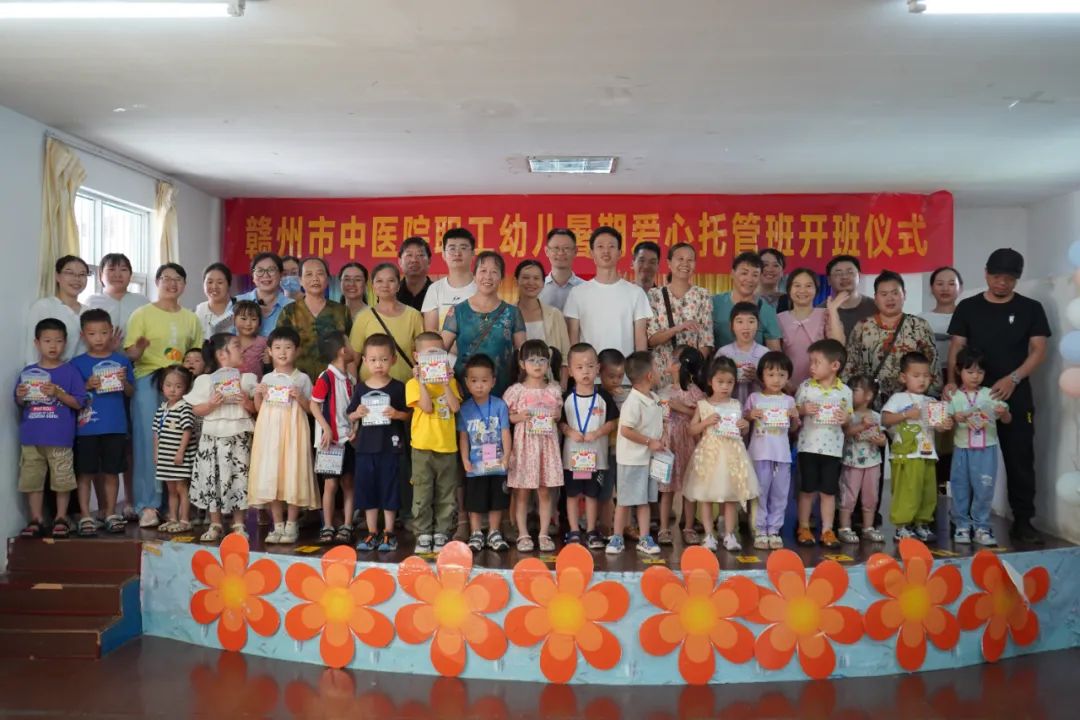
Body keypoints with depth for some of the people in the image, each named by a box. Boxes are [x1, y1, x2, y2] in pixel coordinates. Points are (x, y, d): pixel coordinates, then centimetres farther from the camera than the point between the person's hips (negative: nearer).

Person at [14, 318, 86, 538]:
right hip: (31, 437, 3)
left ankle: (61, 518, 16)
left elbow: (79, 403, -4)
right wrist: (21, 396, -8)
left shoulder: (70, 371, -1)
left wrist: (58, 393, -18)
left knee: (62, 480, 3)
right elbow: (20, 404, 14)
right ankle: (36, 520, 17)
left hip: (60, 438, -3)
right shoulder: (28, 372, 8)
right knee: (32, 480, 7)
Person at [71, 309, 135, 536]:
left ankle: (110, 513, 20)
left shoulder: (121, 360, 5)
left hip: (116, 426, 1)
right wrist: (87, 386, -16)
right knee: (85, 472, 3)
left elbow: (131, 392, 9)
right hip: (86, 426, -1)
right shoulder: (78, 363, 1)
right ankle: (85, 515, 11)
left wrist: (124, 381, -11)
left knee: (111, 472, 9)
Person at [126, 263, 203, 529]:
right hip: (148, 382, -3)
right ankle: (148, 505, -3)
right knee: (149, 442, -7)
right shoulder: (142, 314, 4)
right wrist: (139, 350, -24)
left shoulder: (191, 319, 16)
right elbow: (130, 354, -2)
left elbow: (198, 355, 21)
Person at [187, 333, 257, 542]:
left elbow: (257, 408, 6)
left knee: (238, 478, 0)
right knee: (211, 478, 2)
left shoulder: (248, 378, 6)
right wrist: (212, 404, -15)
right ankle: (215, 524, 16)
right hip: (213, 436, 0)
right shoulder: (205, 380, 2)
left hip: (239, 436, 0)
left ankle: (238, 524, 12)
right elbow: (196, 410, 1)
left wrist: (247, 403, -14)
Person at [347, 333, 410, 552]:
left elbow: (409, 414, 0)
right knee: (366, 489, 9)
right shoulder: (360, 388, 5)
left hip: (390, 446, -3)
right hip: (365, 446, 3)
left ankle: (388, 533, 16)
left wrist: (397, 414, -19)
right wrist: (357, 414, -10)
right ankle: (372, 533, 20)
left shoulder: (398, 387, -3)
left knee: (388, 489, 4)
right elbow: (349, 416, 11)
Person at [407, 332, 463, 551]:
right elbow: (427, 407, -15)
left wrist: (445, 383, -10)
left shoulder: (450, 381, 9)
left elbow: (455, 407, -6)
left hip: (447, 446, 3)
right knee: (422, 494, 3)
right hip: (423, 447, -3)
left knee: (445, 495, 8)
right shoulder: (414, 383, -1)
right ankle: (423, 534, 12)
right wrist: (422, 381, -16)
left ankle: (441, 533, 17)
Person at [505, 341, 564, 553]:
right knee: (521, 492, 3)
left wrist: (557, 415, -5)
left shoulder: (554, 390, 5)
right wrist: (519, 417, -16)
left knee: (545, 491, 7)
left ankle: (544, 534, 15)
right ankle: (523, 534, 13)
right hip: (524, 443, -2)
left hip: (547, 443, 2)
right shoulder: (516, 390, -3)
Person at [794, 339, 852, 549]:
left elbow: (847, 419, 8)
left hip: (832, 448, 1)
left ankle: (827, 530, 16)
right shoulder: (805, 387, -2)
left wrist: (844, 419, -15)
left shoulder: (845, 391, 0)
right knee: (807, 490, 6)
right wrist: (803, 410, -18)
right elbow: (794, 412, 3)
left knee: (829, 491, 7)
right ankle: (803, 528, 18)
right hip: (808, 446, 0)